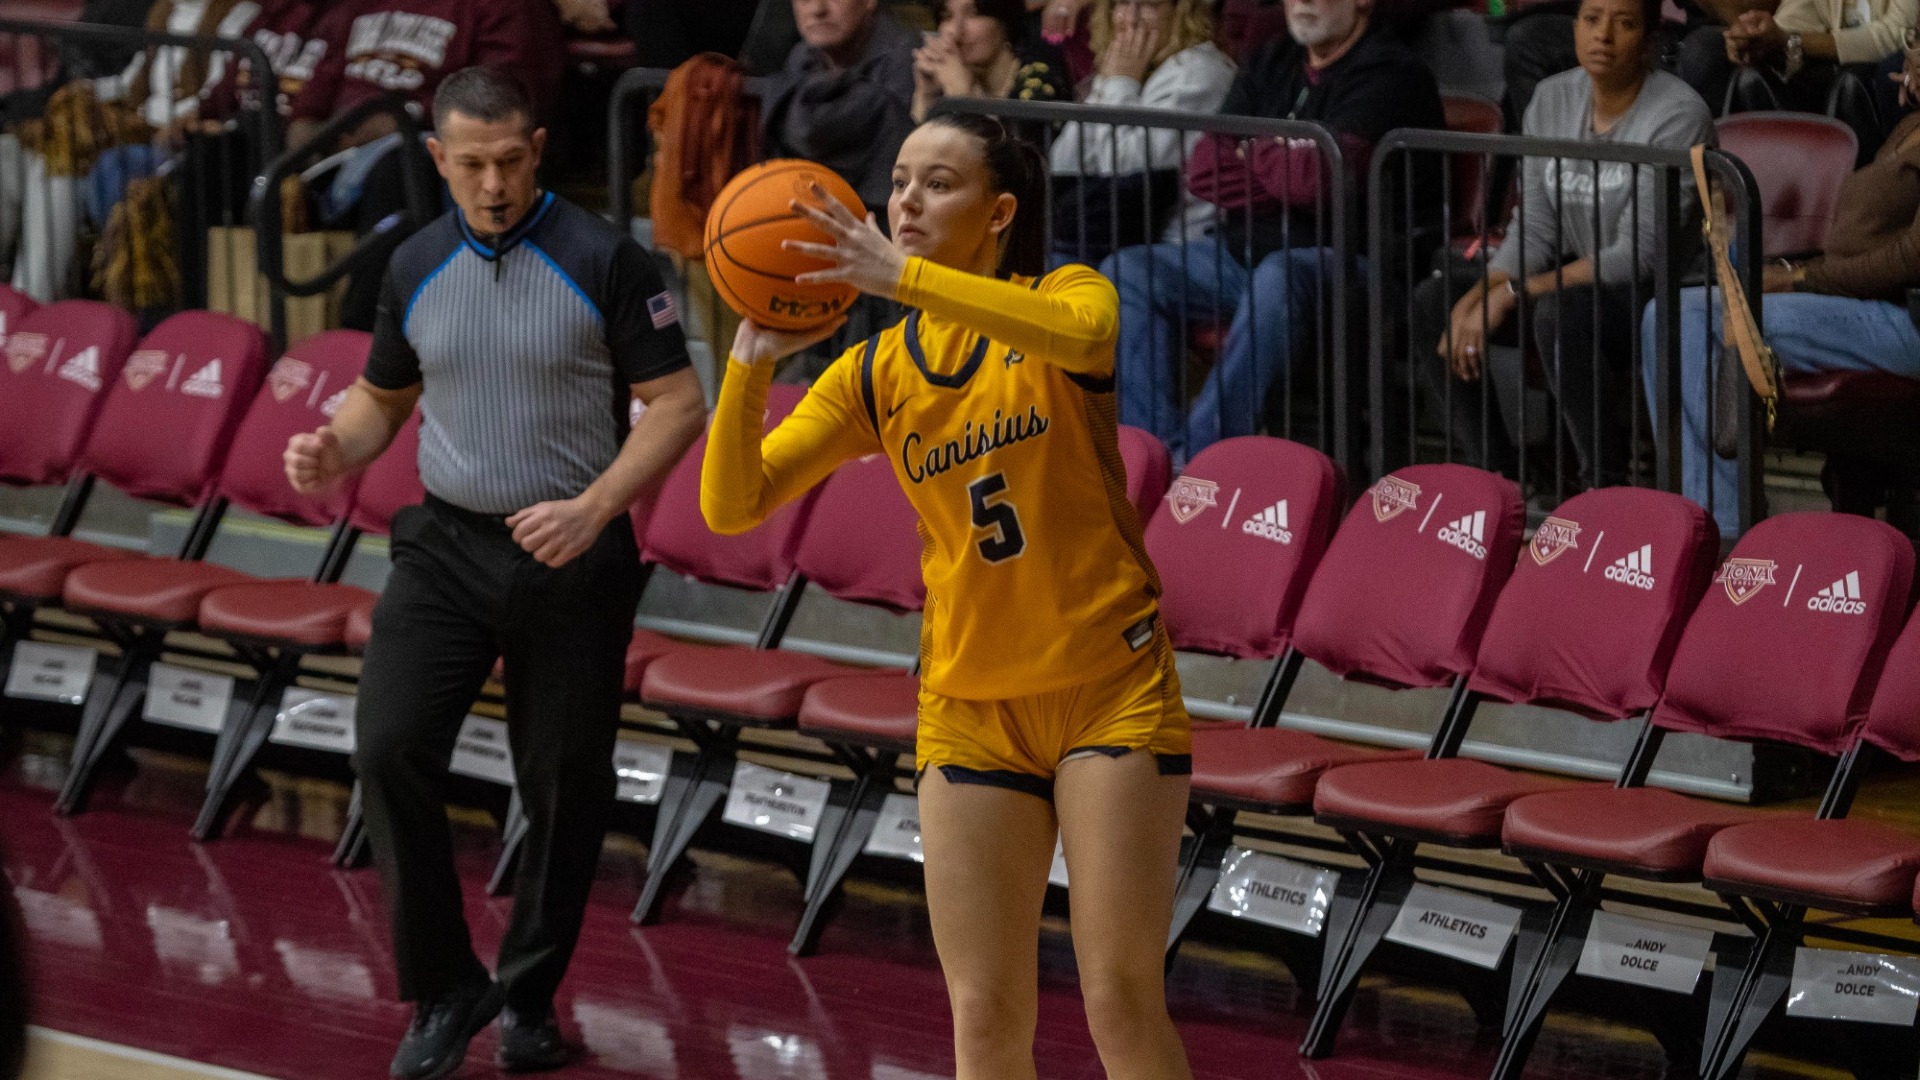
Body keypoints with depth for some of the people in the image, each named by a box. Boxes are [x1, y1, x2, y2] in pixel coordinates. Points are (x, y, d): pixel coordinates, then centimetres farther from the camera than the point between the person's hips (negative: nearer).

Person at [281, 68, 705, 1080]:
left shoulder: (602, 259, -8)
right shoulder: (417, 267, 5)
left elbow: (676, 404, -8)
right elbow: (383, 396, 19)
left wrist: (592, 509, -20)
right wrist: (337, 448, -4)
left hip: (571, 560, -3)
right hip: (448, 543, 3)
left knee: (565, 783, 5)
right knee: (389, 748, -13)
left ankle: (529, 997, 24)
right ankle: (446, 990, 0)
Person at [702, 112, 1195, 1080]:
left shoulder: (1065, 295, -4)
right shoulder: (874, 374, 5)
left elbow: (1082, 335, -31)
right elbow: (731, 506, -2)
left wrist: (904, 277, -40)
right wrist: (751, 364, -20)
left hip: (1113, 687, -4)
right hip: (969, 707, 4)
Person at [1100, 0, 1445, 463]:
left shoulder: (1390, 74, -8)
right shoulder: (1272, 63, 16)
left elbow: (1316, 178, -21)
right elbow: (1203, 169, 6)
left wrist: (1259, 150, 0)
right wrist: (1289, 175, -9)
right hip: (1247, 252, 8)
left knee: (1281, 277, -40)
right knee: (1127, 271, -9)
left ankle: (1197, 459, -40)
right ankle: (1161, 448, -22)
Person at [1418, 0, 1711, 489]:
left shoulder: (1677, 114, -16)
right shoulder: (1554, 99, 6)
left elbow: (1640, 255, -21)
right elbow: (1533, 230, 5)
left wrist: (1511, 294, -24)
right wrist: (1477, 298, -15)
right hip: (1576, 283, 8)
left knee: (1559, 312, -37)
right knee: (1430, 303, -7)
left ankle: (1608, 485, -25)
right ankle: (1495, 476, -6)